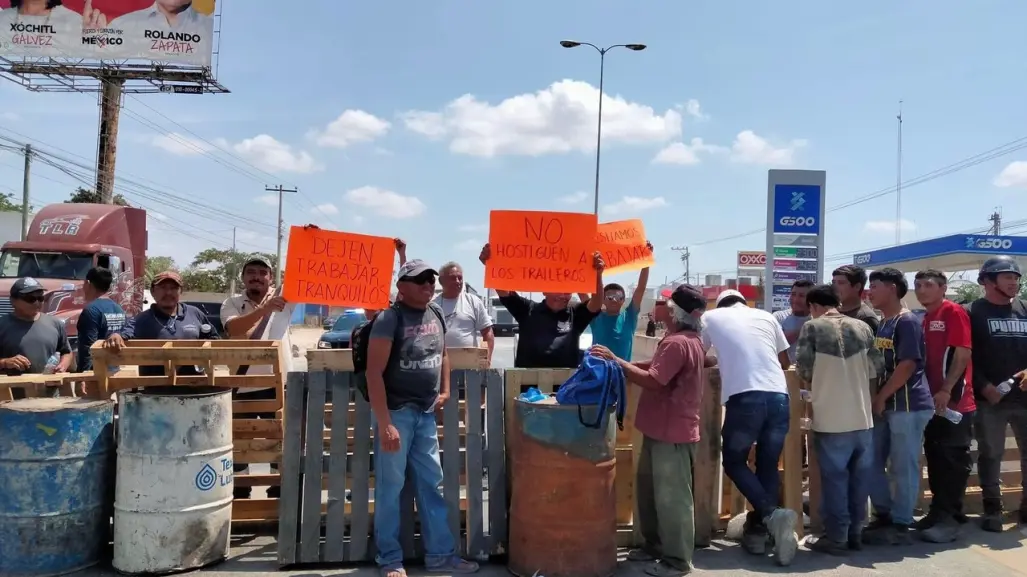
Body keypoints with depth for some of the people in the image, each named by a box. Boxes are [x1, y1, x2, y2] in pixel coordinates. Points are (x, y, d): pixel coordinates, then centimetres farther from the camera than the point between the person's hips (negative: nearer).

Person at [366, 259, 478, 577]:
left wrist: (445, 389, 13)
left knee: (432, 484, 12)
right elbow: (374, 373, -17)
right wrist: (384, 423, -22)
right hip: (397, 412, -6)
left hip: (426, 413, 7)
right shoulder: (389, 318, -13)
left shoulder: (436, 314, 8)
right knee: (390, 486, 2)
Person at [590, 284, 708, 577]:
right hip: (662, 429, 11)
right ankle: (654, 544, 31)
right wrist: (621, 362, 4)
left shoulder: (677, 343, -20)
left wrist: (616, 360, -21)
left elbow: (652, 380, -25)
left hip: (672, 433, -11)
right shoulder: (688, 340, 15)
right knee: (649, 489, 19)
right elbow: (652, 367, 15)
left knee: (671, 496, 0)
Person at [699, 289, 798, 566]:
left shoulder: (711, 317, 14)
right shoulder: (766, 316, 19)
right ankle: (758, 530, 14)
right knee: (769, 465, 16)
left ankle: (772, 514, -7)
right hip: (778, 397, 3)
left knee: (734, 462, 12)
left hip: (743, 398, -3)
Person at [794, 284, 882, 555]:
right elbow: (877, 367, 8)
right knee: (859, 476, 13)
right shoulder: (861, 327, 5)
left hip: (831, 418, -4)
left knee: (834, 477, 3)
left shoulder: (812, 327, -6)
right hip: (862, 416, 4)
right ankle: (854, 533, 22)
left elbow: (803, 370, -7)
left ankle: (836, 537, 9)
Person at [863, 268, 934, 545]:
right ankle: (884, 516, 23)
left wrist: (880, 397, -13)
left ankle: (900, 525, 9)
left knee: (903, 467, 0)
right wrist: (876, 398, 7)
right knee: (872, 462, 11)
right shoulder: (881, 324, 14)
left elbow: (907, 366, -17)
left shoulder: (907, 322, -12)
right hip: (885, 404, 9)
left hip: (908, 405, -9)